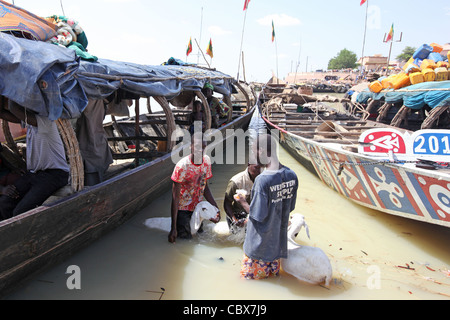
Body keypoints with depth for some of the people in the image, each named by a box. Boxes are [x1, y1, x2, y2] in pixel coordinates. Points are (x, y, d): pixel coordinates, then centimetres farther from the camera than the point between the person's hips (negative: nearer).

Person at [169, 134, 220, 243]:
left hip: (198, 208, 6)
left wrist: (216, 208, 1)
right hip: (183, 209, -5)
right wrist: (173, 228, -22)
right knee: (186, 238, -2)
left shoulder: (207, 161, -7)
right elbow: (175, 198, -21)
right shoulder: (182, 166, -24)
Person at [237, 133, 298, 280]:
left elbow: (258, 215, -21)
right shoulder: (292, 176, -6)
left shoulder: (262, 180, -26)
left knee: (249, 276, 14)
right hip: (279, 241, 6)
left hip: (260, 245, -6)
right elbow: (290, 207, 3)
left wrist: (243, 202, -5)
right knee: (273, 275, 23)